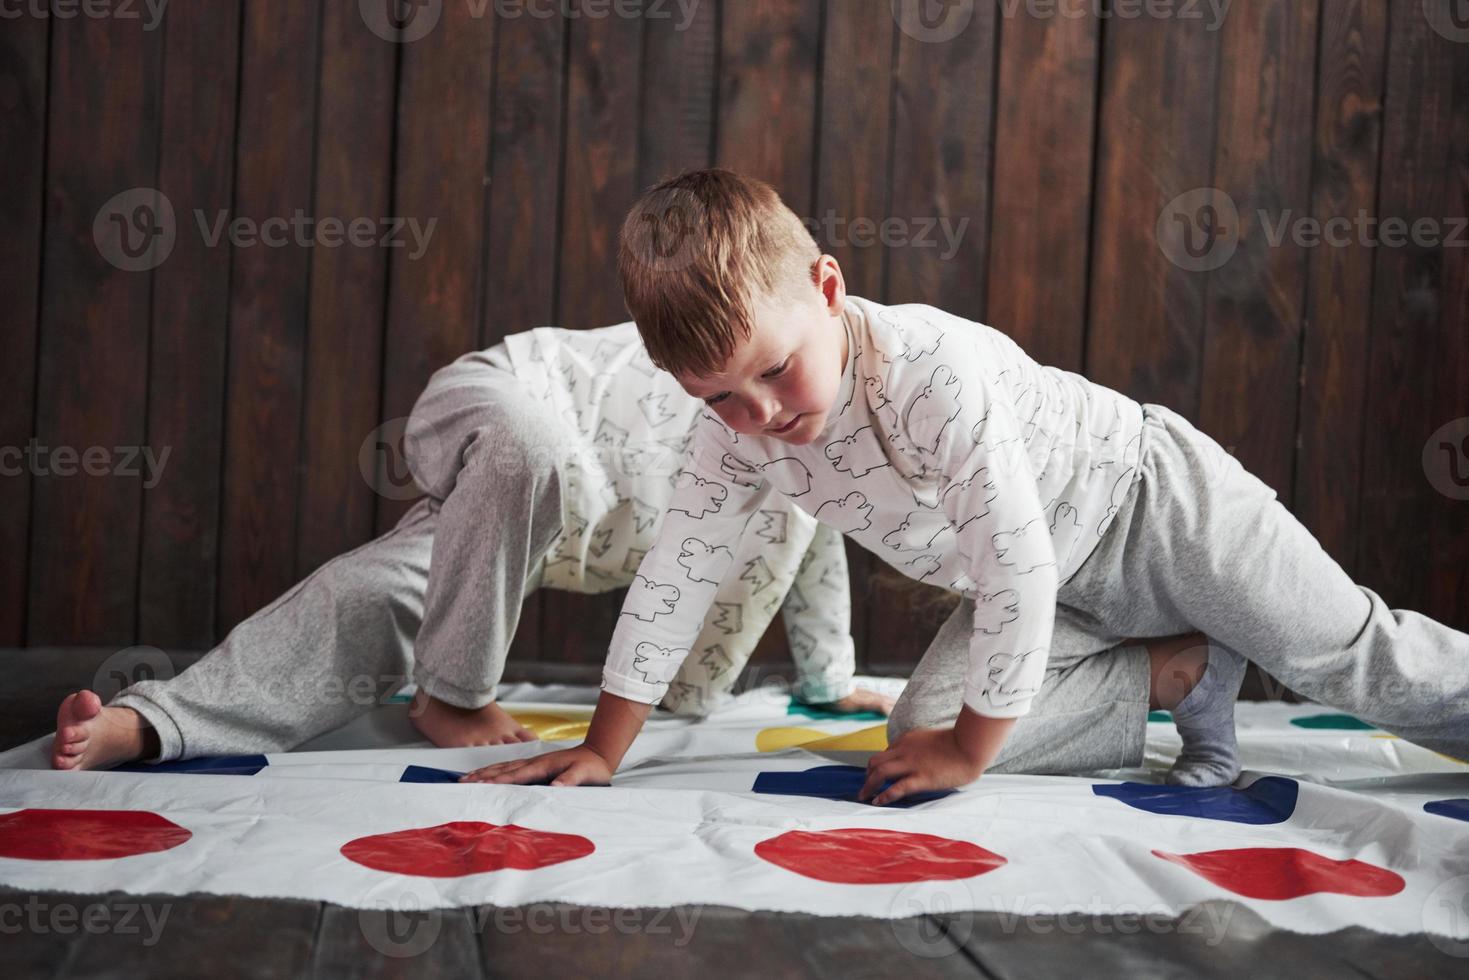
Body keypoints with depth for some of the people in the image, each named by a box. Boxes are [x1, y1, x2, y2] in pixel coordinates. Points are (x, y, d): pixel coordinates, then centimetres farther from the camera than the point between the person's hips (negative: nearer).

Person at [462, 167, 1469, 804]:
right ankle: (1183, 677, 3)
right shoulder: (736, 433, -18)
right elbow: (676, 574, -9)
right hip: (1053, 585, 6)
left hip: (1150, 499, -6)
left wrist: (971, 749, -27)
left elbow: (1016, 565, -37)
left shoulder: (936, 369, -40)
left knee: (1354, 660, 0)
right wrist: (601, 752, -7)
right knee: (921, 728, -10)